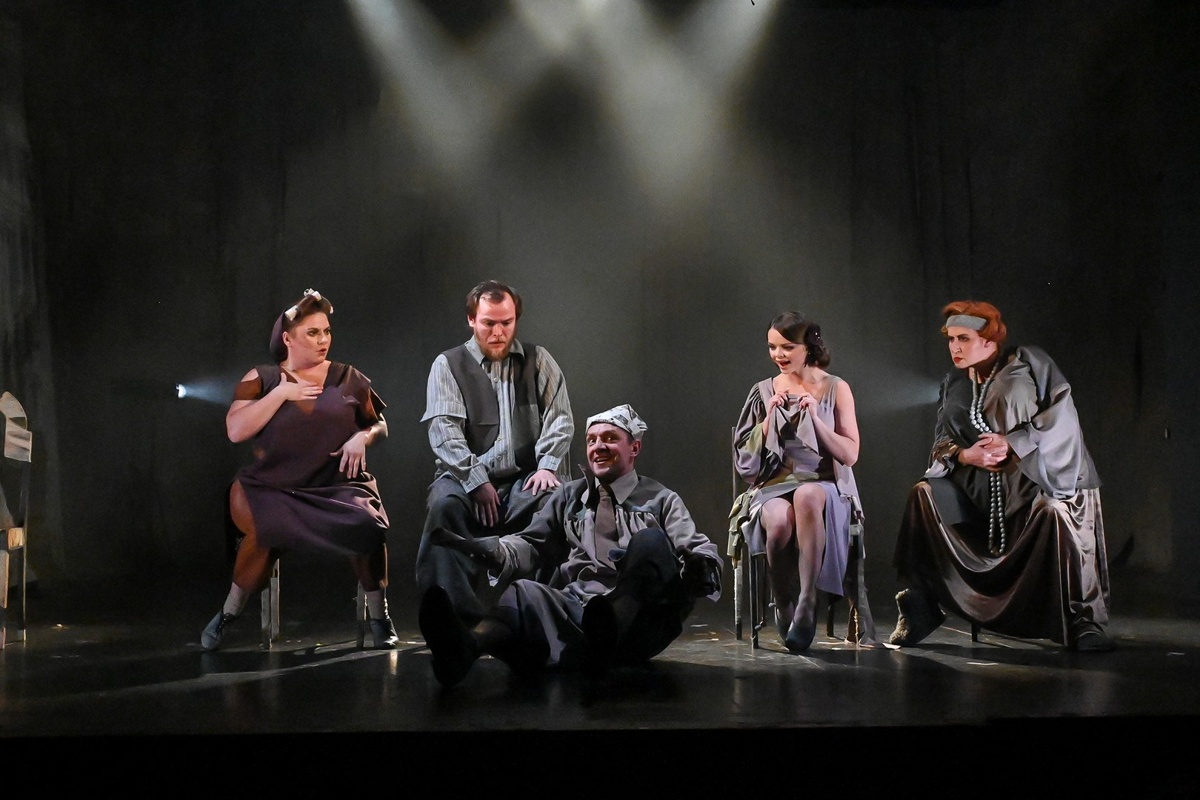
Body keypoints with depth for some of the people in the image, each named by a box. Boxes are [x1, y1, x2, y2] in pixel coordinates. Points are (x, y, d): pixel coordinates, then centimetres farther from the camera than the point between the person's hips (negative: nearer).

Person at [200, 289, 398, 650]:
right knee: (266, 529, -34)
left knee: (368, 525, -31)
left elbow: (379, 424, 17)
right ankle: (229, 613, -8)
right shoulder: (262, 379, 6)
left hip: (338, 486, 1)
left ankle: (378, 616, -9)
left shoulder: (349, 379, 11)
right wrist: (282, 393, -9)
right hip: (273, 488, -1)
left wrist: (362, 437, -5)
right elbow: (235, 430, -6)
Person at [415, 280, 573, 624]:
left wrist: (547, 466, -12)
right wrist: (476, 481, -18)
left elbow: (560, 417, 6)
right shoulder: (448, 365, 8)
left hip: (525, 478, 1)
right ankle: (456, 612, -31)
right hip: (467, 477, -1)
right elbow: (444, 428, -5)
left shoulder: (538, 361, 15)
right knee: (444, 503, -34)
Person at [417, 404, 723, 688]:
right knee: (526, 593, -30)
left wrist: (701, 566, -20)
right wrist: (478, 550, 0)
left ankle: (606, 636, -51)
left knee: (649, 541, -27)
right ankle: (466, 645, -64)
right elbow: (531, 545, 20)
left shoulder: (661, 500, 20)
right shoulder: (569, 496, 28)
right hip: (573, 610, 2)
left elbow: (697, 549, 7)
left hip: (635, 620, -1)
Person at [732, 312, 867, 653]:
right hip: (773, 487, 1)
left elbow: (850, 454, 2)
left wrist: (815, 419, -9)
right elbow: (747, 459, 9)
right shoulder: (763, 392, 13)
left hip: (824, 486, -1)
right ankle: (784, 609, -14)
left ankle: (807, 602, -36)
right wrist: (770, 419, -4)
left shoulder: (836, 389, 8)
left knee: (806, 497, -40)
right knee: (779, 522, -37)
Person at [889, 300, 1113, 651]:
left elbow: (1061, 415, -11)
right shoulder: (954, 385, 15)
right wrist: (965, 455, -13)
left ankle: (1084, 622, -20)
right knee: (924, 496, -14)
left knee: (1054, 513, -35)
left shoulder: (1028, 364, 0)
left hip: (1036, 476, -5)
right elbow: (942, 443, 10)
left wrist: (1012, 443, -19)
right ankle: (918, 612, -10)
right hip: (981, 487, 5)